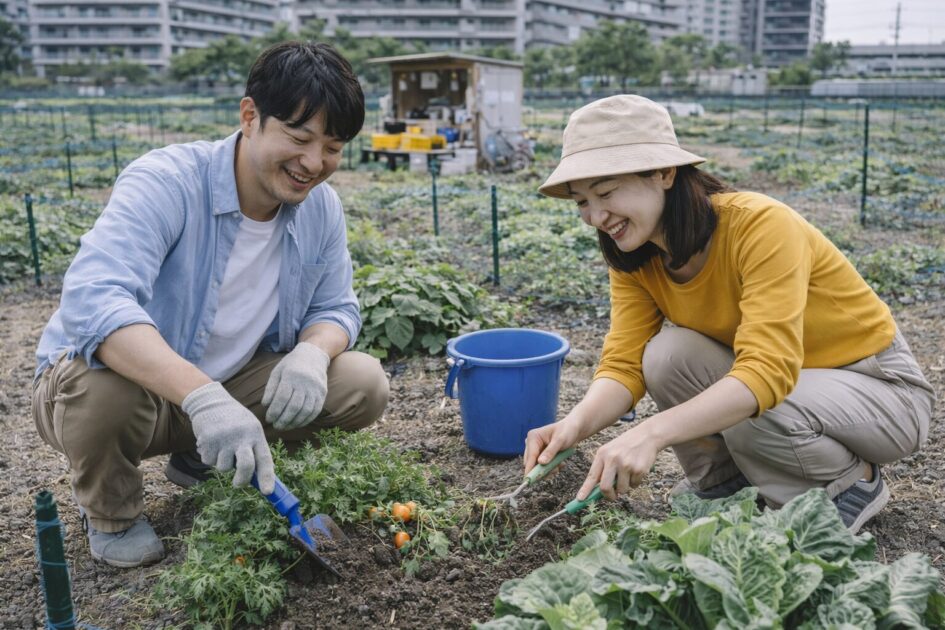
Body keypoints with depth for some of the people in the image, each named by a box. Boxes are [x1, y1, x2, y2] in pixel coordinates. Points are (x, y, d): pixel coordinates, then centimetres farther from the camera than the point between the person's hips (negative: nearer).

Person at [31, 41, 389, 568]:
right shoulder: (166, 183, -27)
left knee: (365, 385, -11)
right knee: (103, 388, -39)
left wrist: (313, 354, -25)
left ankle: (201, 461, 11)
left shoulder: (322, 206, -8)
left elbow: (335, 308, 1)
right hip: (132, 383, -4)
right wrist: (203, 397, -54)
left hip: (230, 386, 5)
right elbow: (92, 300, -41)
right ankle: (111, 513, -2)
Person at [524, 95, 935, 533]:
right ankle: (721, 482, 4)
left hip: (883, 388, -5)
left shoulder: (761, 226, -31)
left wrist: (652, 432, -50)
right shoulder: (635, 258, -11)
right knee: (669, 354, -21)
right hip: (786, 379, 5)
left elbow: (768, 370, -40)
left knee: (752, 416, -34)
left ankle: (855, 482, -1)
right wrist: (575, 424, -36)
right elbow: (623, 364, -15)